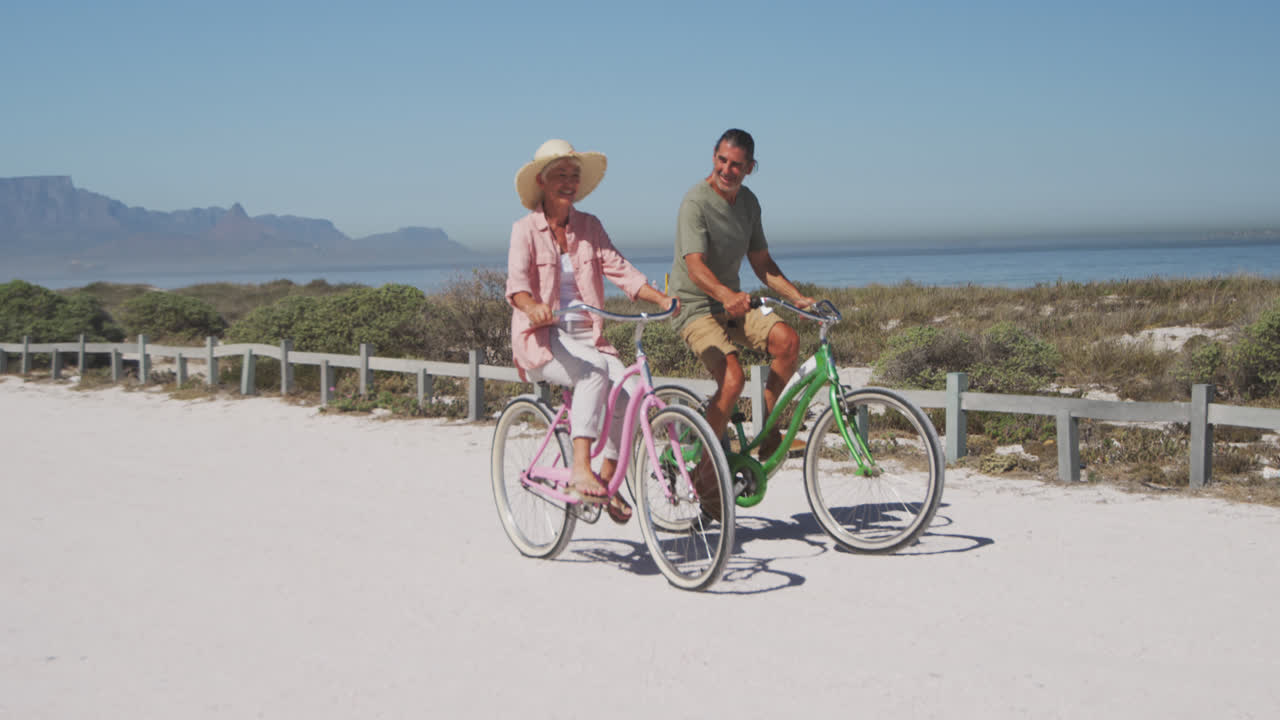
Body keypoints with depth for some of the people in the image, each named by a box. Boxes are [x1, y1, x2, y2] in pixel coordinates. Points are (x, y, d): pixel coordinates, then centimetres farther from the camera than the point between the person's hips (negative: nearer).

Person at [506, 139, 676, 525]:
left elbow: (618, 268, 2)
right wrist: (532, 306, -37)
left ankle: (607, 481, -1)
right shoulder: (526, 229, -1)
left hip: (586, 336, 4)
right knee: (594, 372, -34)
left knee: (628, 392, -19)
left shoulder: (589, 226, 11)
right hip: (543, 338, -4)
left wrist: (660, 298, -14)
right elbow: (516, 281, -15)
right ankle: (580, 469, -33)